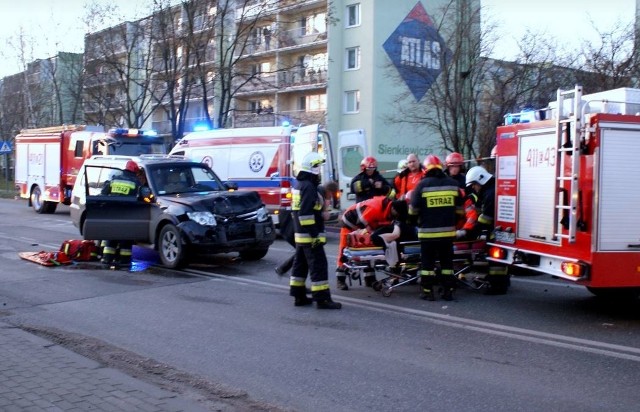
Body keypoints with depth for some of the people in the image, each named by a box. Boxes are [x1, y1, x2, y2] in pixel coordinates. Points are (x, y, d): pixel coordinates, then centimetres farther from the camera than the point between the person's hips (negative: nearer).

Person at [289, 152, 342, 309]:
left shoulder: (300, 184, 15)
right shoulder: (309, 186, -17)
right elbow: (306, 213, -24)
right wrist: (315, 234, -23)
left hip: (300, 234, 11)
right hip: (310, 235, -10)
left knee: (300, 263, 13)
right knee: (318, 265, -7)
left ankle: (299, 296, 19)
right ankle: (322, 299, -6)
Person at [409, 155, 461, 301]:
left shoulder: (423, 184, -8)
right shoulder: (453, 184, 4)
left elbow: (413, 209, -6)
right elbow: (458, 206, 13)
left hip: (428, 231, -3)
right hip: (448, 230, 3)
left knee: (427, 261, 6)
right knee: (447, 260, 13)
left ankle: (428, 291, 7)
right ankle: (448, 291, 14)